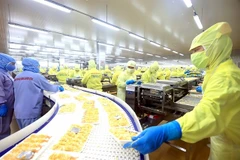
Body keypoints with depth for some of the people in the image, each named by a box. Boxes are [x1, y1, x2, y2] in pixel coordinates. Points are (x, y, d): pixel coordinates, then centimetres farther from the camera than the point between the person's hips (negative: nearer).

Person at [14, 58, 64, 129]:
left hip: (18, 113, 8)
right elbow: (50, 87, -3)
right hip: (30, 113, -8)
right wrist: (58, 87, 15)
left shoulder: (17, 77, 10)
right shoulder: (37, 76, -12)